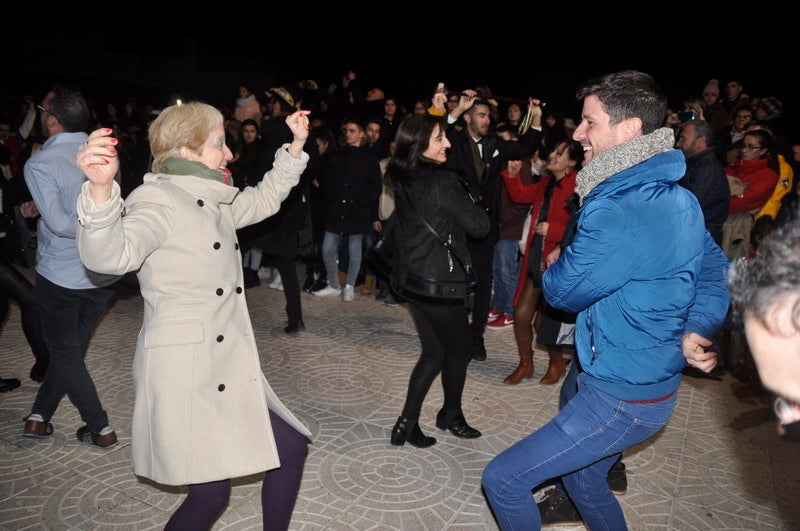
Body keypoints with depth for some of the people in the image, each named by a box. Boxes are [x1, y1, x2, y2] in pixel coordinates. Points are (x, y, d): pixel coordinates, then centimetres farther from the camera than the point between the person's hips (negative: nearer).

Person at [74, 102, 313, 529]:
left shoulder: (213, 202, 13)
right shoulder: (157, 198, -13)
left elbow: (263, 200, 29)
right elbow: (111, 255, -32)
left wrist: (296, 146, 22)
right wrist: (101, 189, -50)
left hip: (228, 368, 9)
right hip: (185, 371, -9)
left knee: (291, 447, 11)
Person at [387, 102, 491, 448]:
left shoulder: (402, 178, 4)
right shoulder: (442, 180, -19)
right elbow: (480, 226, -14)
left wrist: (436, 113, 27)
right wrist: (468, 202, 6)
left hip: (411, 278, 8)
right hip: (439, 283, -8)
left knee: (434, 352, 19)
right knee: (459, 348, 14)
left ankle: (408, 423, 19)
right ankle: (451, 415, 34)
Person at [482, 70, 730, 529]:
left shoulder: (618, 212, -27)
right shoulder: (679, 199, 3)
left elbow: (563, 291, -16)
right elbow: (716, 270, 12)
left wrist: (553, 267, 6)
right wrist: (696, 328, -2)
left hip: (621, 397, -9)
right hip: (655, 383, 9)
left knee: (502, 478, 1)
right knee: (583, 477, 28)